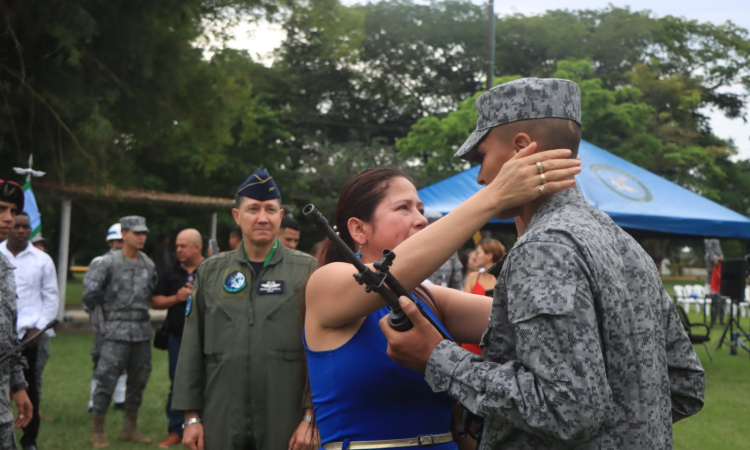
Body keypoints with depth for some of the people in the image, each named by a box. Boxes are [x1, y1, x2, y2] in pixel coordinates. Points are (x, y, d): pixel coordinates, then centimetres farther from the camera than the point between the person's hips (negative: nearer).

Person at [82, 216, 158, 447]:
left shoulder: (149, 264, 9)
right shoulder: (109, 262, -8)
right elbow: (90, 291, -8)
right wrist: (106, 308, 3)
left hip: (143, 330, 6)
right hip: (117, 331, -6)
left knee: (138, 380, 10)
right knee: (106, 379, -6)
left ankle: (130, 428, 22)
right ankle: (97, 430, 4)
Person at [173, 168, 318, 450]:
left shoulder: (307, 271, 0)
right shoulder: (210, 272, 8)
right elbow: (192, 349, 7)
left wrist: (311, 417, -9)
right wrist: (191, 416, 3)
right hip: (222, 427, 2)